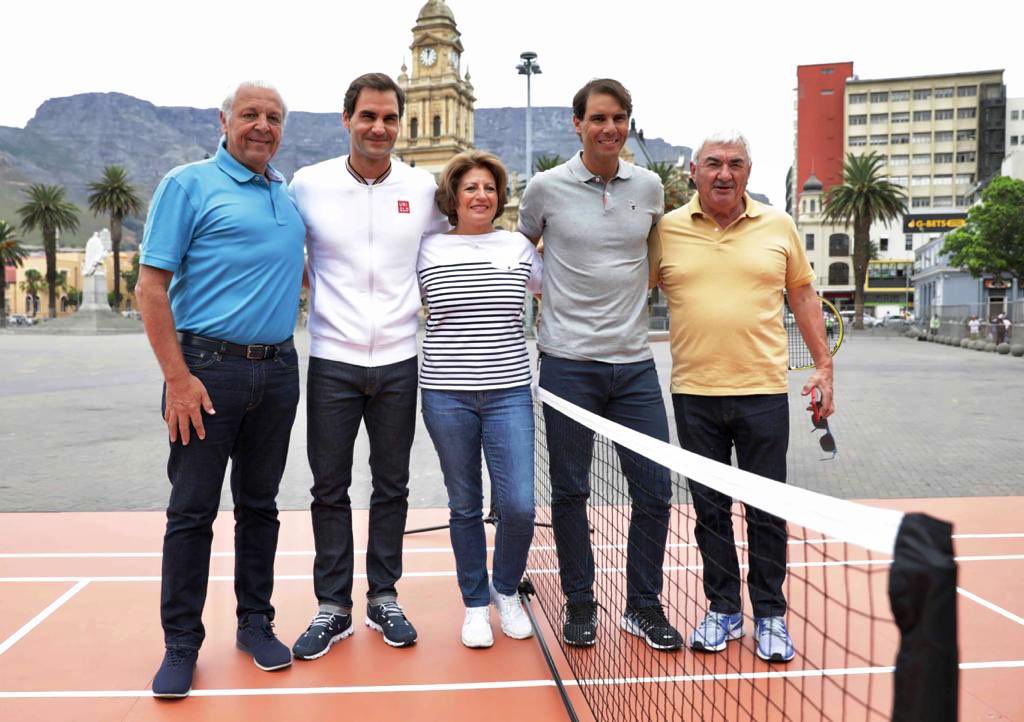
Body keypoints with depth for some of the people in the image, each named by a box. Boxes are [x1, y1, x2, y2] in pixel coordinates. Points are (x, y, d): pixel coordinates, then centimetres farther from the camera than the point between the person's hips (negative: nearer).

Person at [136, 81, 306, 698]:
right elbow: (152, 285, -8)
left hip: (278, 369, 5)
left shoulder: (290, 195, 15)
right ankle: (181, 643, 15)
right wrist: (177, 377, -15)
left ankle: (256, 623, 26)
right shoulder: (189, 184, -2)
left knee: (260, 504, 13)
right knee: (192, 511, 1)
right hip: (208, 367, -5)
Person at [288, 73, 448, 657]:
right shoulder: (308, 185, -1)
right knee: (330, 489, 6)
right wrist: (319, 297, 1)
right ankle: (333, 607, 20)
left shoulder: (423, 188, 3)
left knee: (392, 487, 10)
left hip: (398, 361, 1)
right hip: (332, 361, -1)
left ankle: (385, 598, 26)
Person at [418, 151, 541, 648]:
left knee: (518, 505, -6)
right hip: (447, 395, 0)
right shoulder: (429, 249, 4)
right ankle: (475, 604, 27)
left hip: (509, 392, 1)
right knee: (465, 506, 8)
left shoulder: (518, 247, 7)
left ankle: (506, 590, 23)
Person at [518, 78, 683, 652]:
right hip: (569, 362, -2)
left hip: (634, 362, 3)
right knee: (570, 491, 6)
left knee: (655, 488, 3)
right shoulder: (547, 187, -2)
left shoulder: (650, 186, 6)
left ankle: (644, 606, 21)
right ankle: (580, 604, 23)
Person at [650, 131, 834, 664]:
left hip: (764, 392, 0)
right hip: (694, 394, 0)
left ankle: (770, 616, 23)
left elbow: (803, 296, 13)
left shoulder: (779, 227, 6)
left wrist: (823, 366, 8)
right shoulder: (666, 230, 2)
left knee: (766, 511, 6)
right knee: (710, 509, 10)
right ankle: (722, 610, 25)